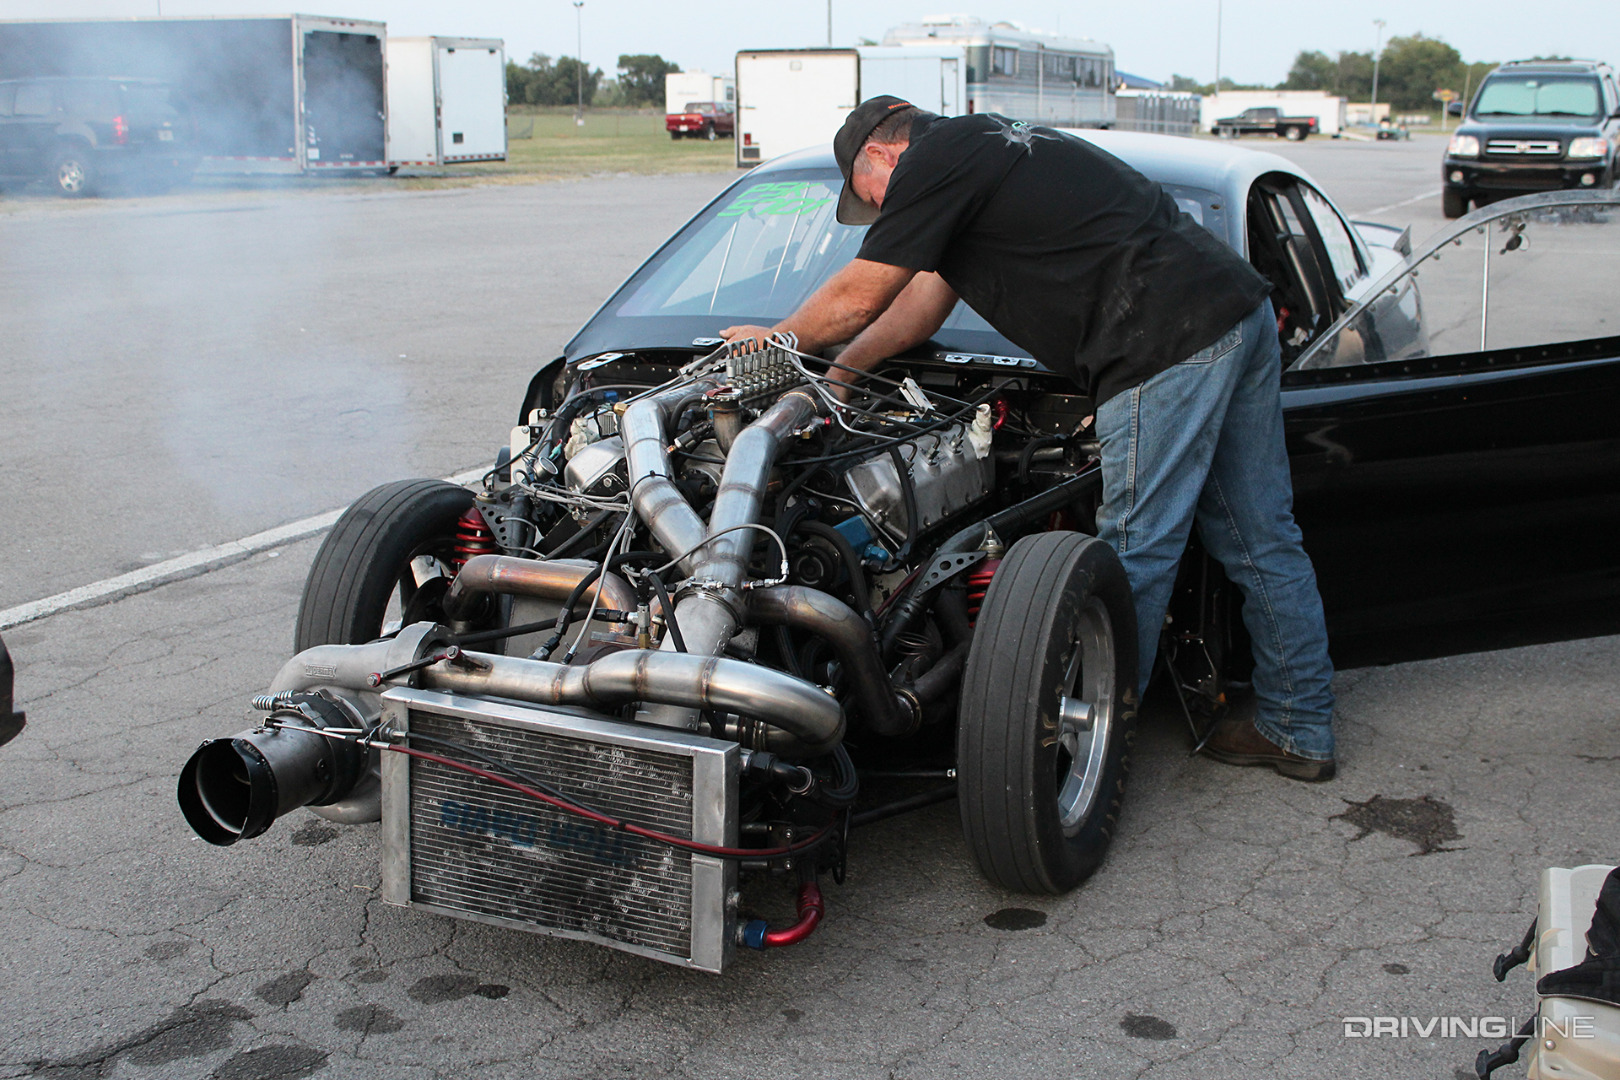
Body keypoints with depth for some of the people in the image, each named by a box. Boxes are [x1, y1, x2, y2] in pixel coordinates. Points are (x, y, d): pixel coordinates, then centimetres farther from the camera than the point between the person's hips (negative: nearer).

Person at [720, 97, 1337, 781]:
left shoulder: (935, 161, -3)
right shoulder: (984, 148, 27)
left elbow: (857, 300, 2)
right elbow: (924, 301, 32)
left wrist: (774, 340, 20)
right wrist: (830, 376, 35)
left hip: (1169, 345, -10)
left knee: (1135, 553, -2)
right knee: (1261, 538, 14)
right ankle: (1301, 730, 24)